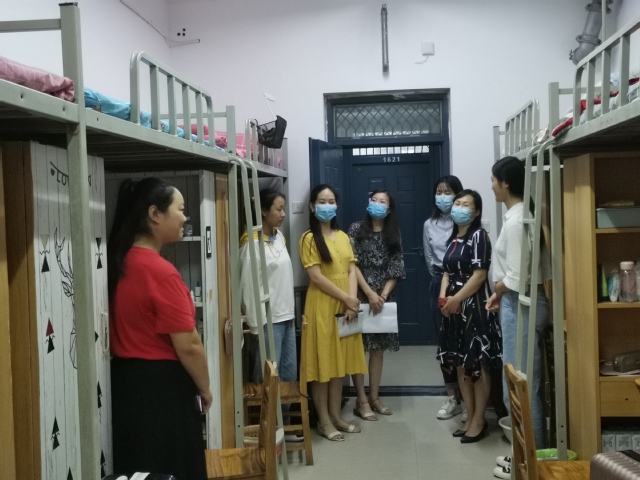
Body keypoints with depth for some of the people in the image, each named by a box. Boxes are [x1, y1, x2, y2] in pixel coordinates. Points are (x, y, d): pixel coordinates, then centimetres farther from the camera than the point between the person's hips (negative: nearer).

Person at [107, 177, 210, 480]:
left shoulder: (117, 262, 4)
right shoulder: (160, 272, -21)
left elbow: (134, 330, 10)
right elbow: (188, 347, -20)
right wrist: (205, 389, -4)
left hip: (125, 381, 8)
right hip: (162, 387, -8)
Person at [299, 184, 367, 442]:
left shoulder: (343, 237, 12)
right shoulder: (309, 238, -7)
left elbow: (351, 271, 5)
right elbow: (316, 277, -14)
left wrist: (352, 302, -9)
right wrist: (346, 298, -14)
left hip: (345, 308, 6)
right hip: (322, 307, -6)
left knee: (340, 362, 11)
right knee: (323, 363, -1)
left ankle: (336, 415, 21)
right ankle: (323, 421, 8)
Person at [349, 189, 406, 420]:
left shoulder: (393, 235, 7)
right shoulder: (357, 229, -1)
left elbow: (395, 270, 3)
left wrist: (383, 296, -11)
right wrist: (370, 293, -16)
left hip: (383, 299, 3)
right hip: (360, 296, -3)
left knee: (378, 348, 8)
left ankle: (374, 397, 18)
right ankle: (361, 400, 5)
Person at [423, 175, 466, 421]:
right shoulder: (429, 225, 10)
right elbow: (429, 259, 13)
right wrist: (443, 277, 4)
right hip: (440, 285, 4)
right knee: (445, 341, 7)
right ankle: (453, 397, 15)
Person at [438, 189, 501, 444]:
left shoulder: (479, 235, -9)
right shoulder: (453, 238, 14)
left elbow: (479, 274, -16)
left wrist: (456, 299, -14)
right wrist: (443, 296, -3)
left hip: (475, 305, -8)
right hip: (455, 307, 8)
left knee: (478, 365, -2)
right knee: (459, 363, 12)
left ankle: (480, 420, 8)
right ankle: (470, 417, 22)